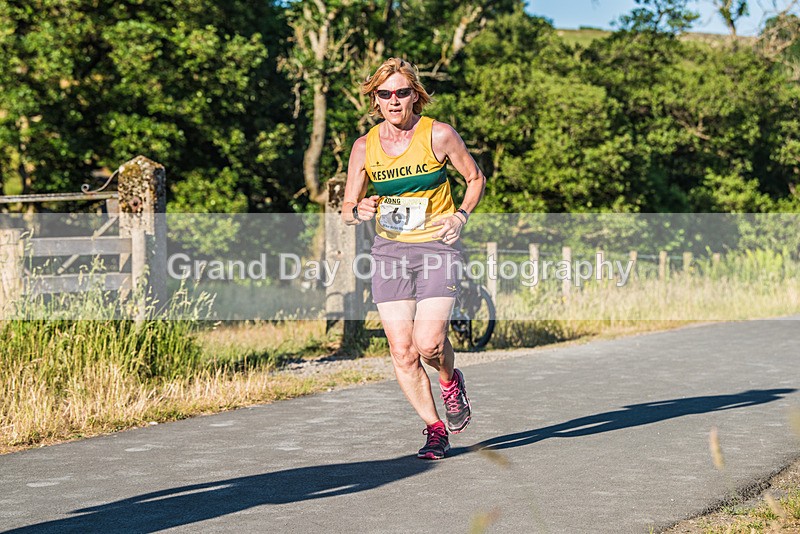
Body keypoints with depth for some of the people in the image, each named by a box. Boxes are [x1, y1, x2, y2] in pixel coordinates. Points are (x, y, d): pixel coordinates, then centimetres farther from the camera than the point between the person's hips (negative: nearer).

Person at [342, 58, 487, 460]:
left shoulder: (439, 135, -6)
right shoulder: (364, 147, 2)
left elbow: (476, 178, 8)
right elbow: (347, 211, 8)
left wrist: (461, 216, -8)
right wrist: (359, 211, -15)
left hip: (437, 248, -3)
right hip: (389, 250, 3)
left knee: (428, 343, -17)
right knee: (402, 352, -3)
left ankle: (451, 380, 19)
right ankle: (435, 430, 13)